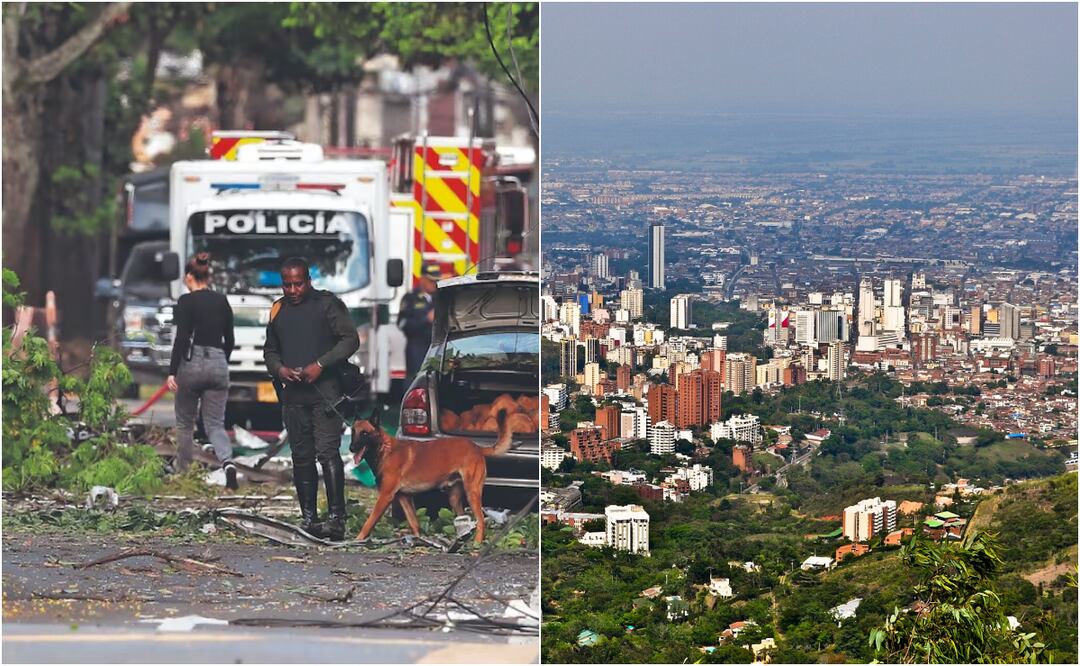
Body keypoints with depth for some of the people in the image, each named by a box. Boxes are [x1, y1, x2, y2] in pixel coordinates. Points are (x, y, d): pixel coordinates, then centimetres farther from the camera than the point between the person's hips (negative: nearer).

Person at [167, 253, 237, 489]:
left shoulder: (186, 301, -7)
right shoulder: (222, 301, 9)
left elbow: (181, 339, -14)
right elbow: (229, 340, 14)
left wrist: (172, 372, -13)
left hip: (192, 363, -4)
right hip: (218, 363, 4)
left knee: (185, 422, 13)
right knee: (215, 424, 3)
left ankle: (183, 473, 19)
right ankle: (228, 462, -24)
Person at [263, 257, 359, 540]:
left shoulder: (327, 304, -1)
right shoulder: (278, 310, 15)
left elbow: (350, 340, -4)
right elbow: (270, 350, 24)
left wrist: (321, 364, -14)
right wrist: (279, 369, 2)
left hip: (324, 391, -6)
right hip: (292, 395, 6)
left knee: (328, 453, -14)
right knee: (301, 457, 7)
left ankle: (336, 517, -17)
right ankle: (308, 516, 11)